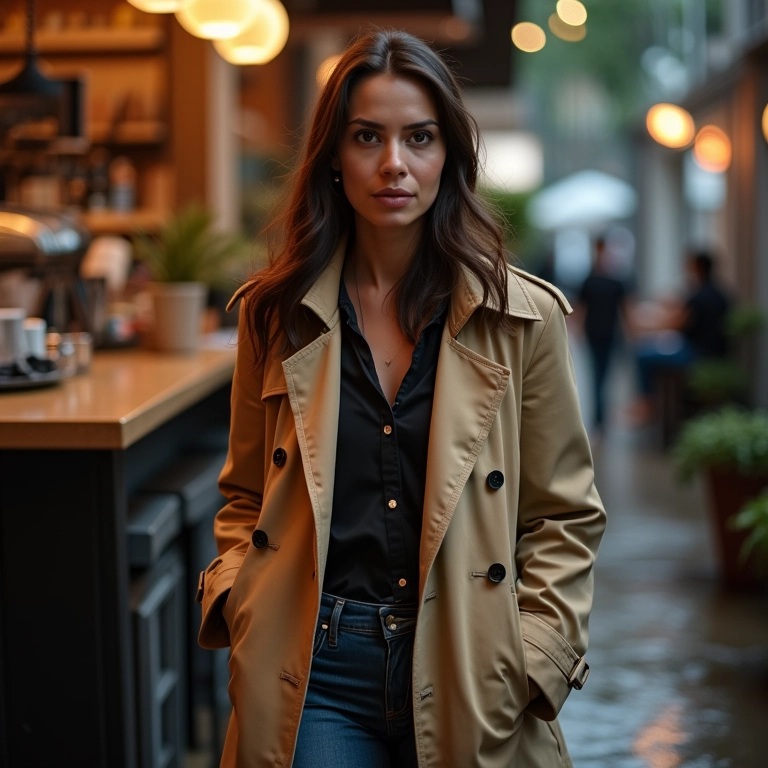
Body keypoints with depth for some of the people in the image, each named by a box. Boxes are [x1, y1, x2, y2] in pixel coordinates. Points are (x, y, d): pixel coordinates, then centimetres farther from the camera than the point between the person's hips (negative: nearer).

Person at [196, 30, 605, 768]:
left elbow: (565, 516, 3)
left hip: (466, 676, 0)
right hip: (313, 672, 1)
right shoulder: (276, 314, 4)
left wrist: (529, 664, -7)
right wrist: (236, 594, -4)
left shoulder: (523, 318, -1)